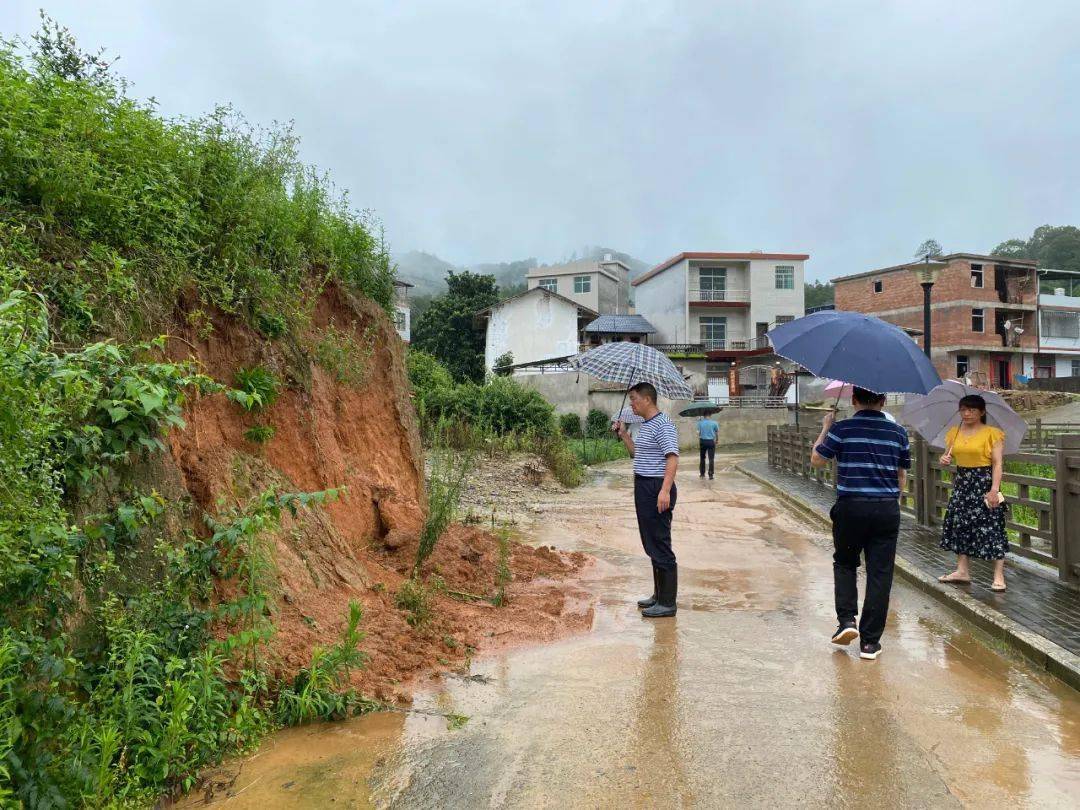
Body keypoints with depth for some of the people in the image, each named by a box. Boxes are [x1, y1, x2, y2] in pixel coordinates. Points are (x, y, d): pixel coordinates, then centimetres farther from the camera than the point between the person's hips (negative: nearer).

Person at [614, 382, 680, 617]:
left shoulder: (663, 426, -15)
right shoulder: (644, 426, 16)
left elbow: (672, 459, -23)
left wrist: (665, 490, -31)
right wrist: (623, 435, 17)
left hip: (657, 489, -11)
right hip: (644, 488, 11)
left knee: (660, 546, -5)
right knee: (651, 545, 16)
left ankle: (667, 602, 3)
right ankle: (659, 595, 27)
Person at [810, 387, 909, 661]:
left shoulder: (841, 429, -6)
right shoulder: (898, 432, 5)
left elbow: (817, 459, 4)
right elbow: (902, 474, 12)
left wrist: (825, 429, 16)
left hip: (850, 507, -2)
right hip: (887, 509, 2)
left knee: (844, 564, 19)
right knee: (880, 573, 7)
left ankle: (847, 620, 4)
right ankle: (870, 641, 10)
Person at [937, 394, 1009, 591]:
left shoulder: (992, 433, -6)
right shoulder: (955, 432, 10)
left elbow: (997, 463, -10)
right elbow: (949, 454, 19)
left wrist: (994, 489, -18)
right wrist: (944, 459, -5)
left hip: (984, 483, -6)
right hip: (961, 483, 6)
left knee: (990, 527, -5)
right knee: (960, 525, 9)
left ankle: (998, 576, 1)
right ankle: (962, 571, 18)